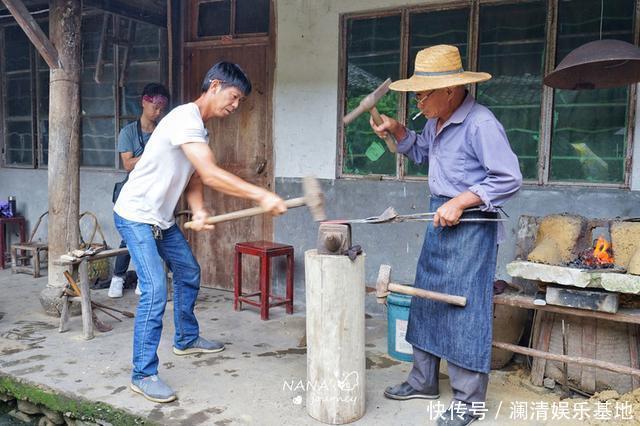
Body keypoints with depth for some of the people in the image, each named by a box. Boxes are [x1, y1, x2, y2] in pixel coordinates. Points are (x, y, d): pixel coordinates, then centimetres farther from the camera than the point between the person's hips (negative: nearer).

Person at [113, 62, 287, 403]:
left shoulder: (199, 128, 9)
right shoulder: (185, 119, -23)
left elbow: (194, 179, 4)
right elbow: (211, 175, -34)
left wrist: (198, 211, -17)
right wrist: (261, 196, -37)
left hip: (161, 218, 10)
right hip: (136, 216, -10)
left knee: (189, 272, 19)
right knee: (155, 291, -15)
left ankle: (186, 339, 39)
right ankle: (143, 375, -3)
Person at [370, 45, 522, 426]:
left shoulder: (480, 124, -18)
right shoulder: (436, 121, 8)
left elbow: (509, 179, -19)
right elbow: (421, 154, 26)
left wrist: (461, 201, -21)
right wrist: (398, 131, 9)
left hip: (471, 224, -9)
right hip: (441, 219, 9)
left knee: (465, 309, -2)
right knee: (427, 300, 14)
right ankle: (424, 381, 30)